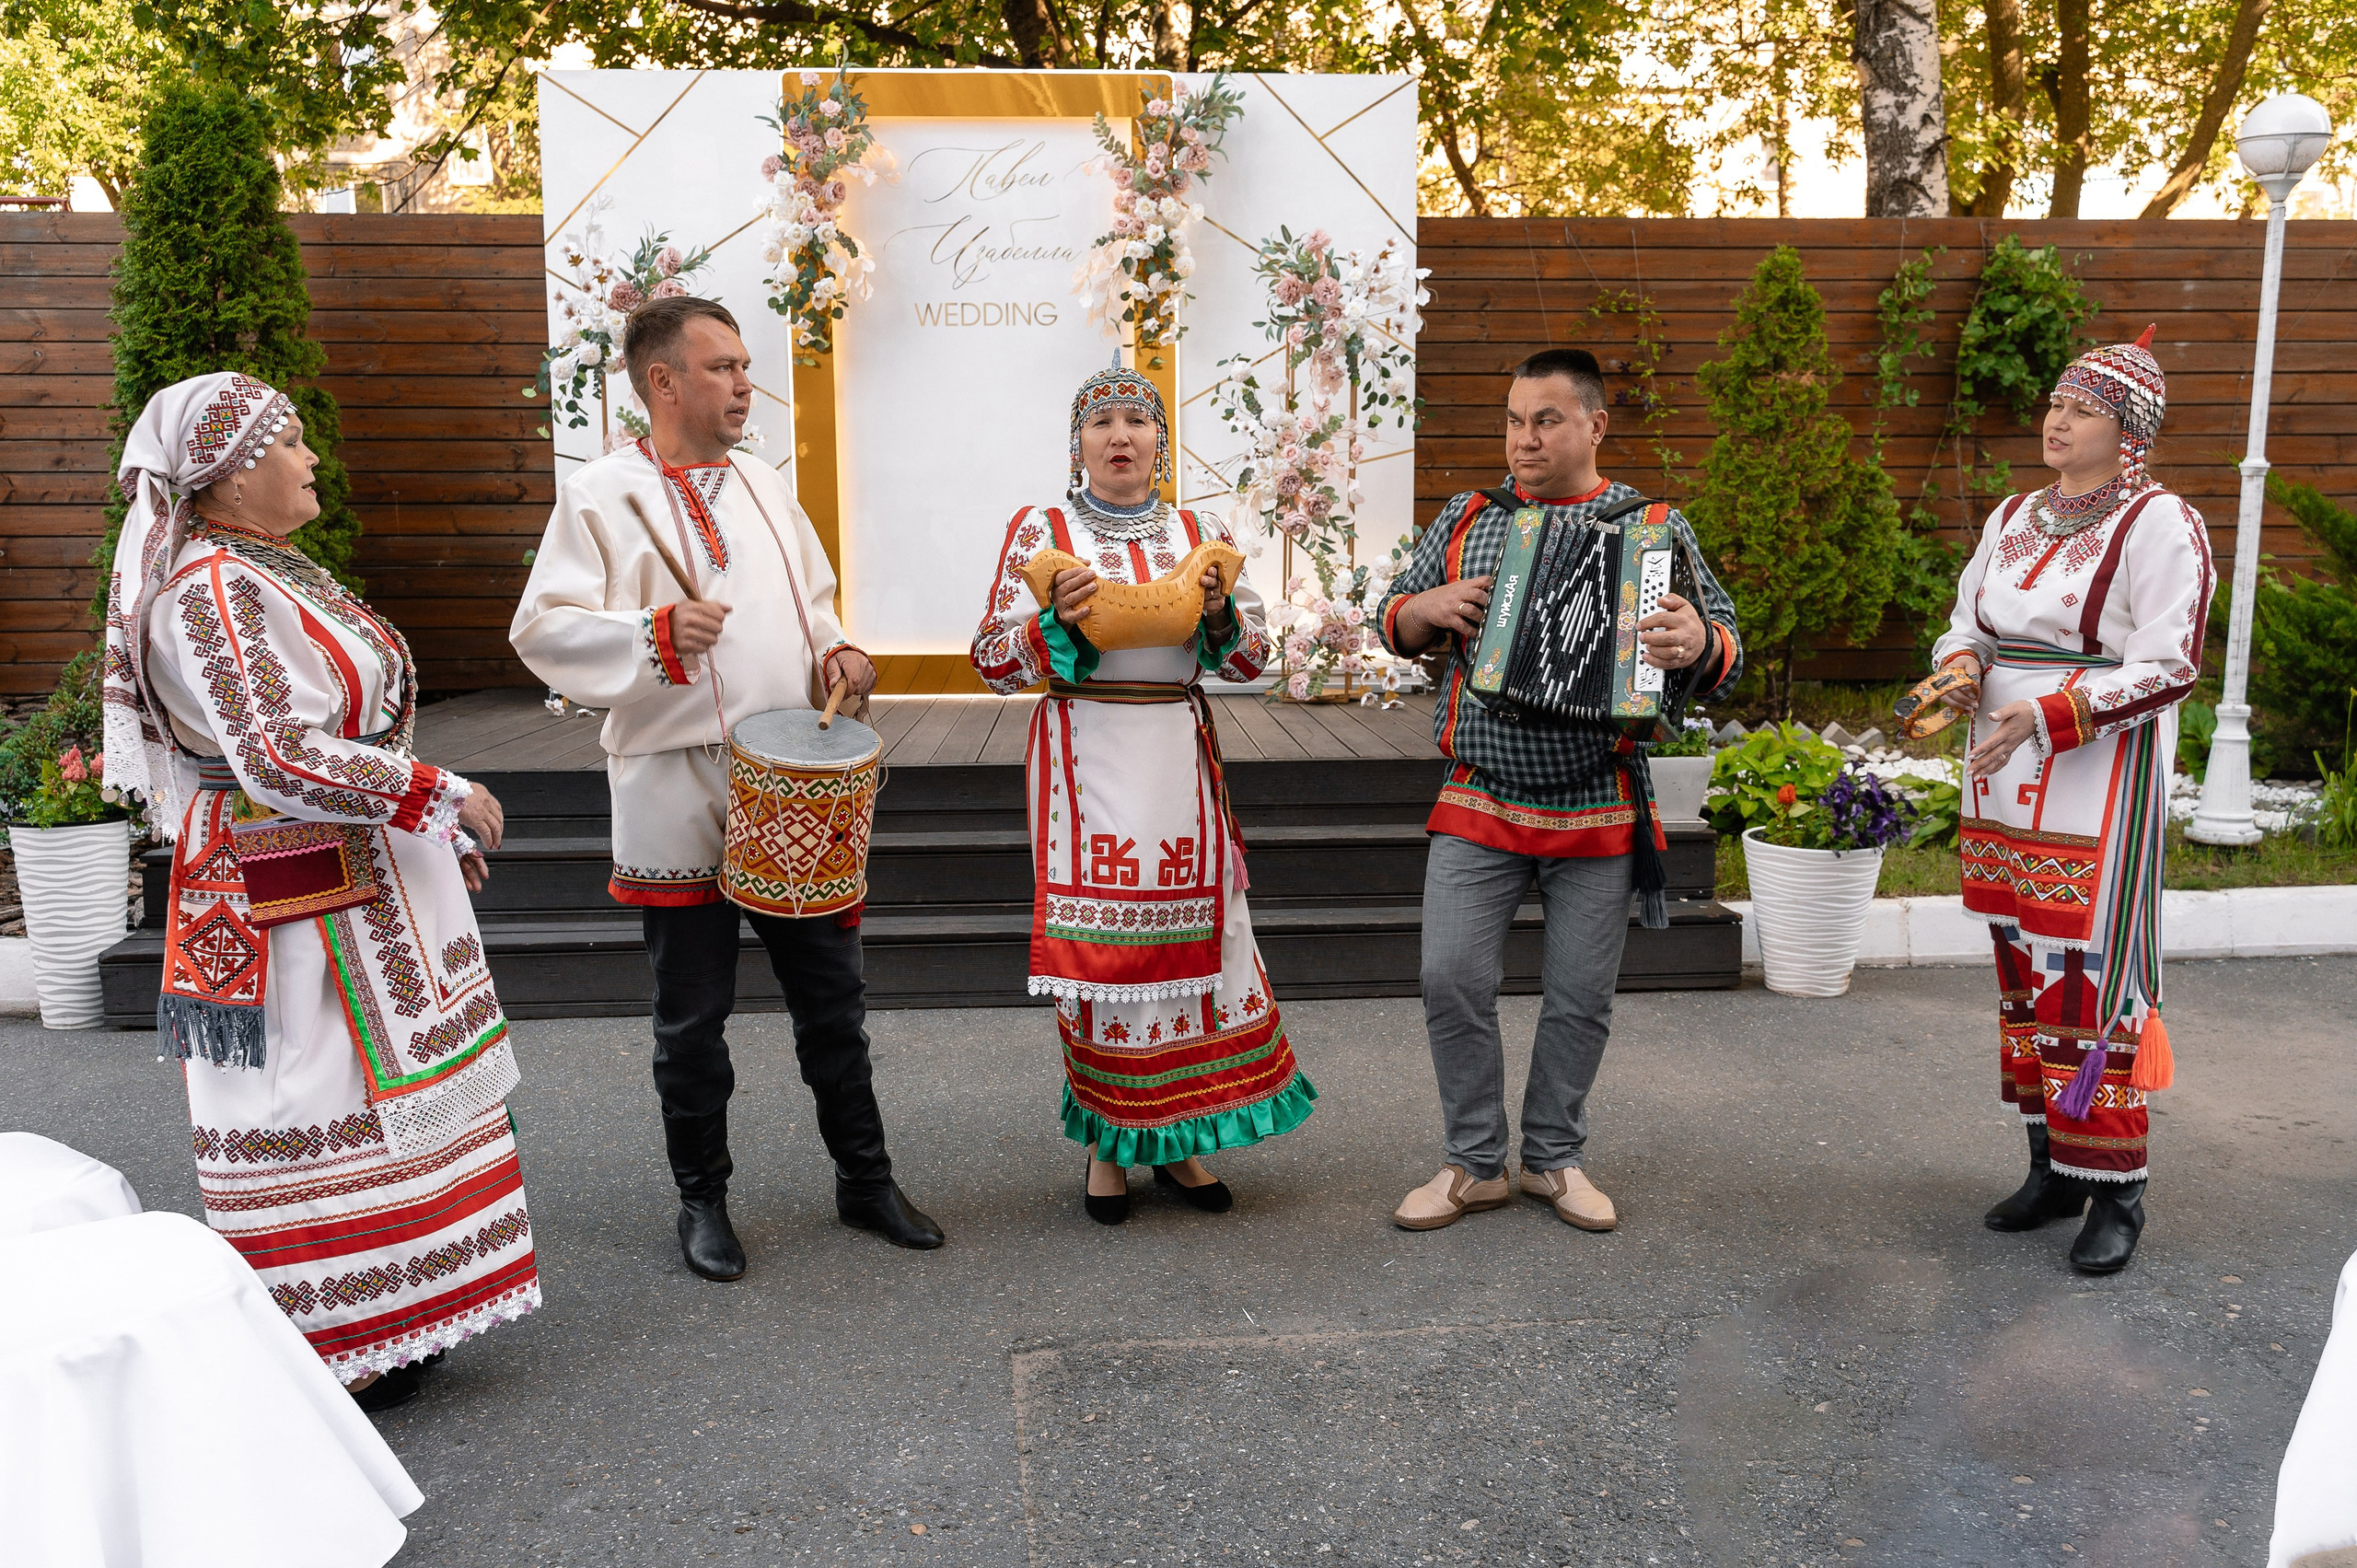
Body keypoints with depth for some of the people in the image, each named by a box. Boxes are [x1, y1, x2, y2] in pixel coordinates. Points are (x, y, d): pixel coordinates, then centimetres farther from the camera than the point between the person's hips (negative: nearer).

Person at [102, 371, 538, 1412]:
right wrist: (443, 795, -19)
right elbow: (281, 759, -28)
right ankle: (323, 1362, 13)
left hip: (358, 885, 10)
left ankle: (379, 1328, 28)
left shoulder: (274, 572, 13)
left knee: (364, 1094, 16)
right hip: (293, 903, -10)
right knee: (306, 1113, 0)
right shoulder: (208, 593, -18)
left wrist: (437, 835, 19)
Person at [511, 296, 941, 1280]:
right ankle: (702, 1199, 26)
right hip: (680, 794, -5)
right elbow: (543, 630, -10)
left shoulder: (764, 487, 13)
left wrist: (834, 654, 3)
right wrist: (658, 634, -24)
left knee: (831, 994, 12)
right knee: (693, 1018, 8)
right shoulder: (602, 495, -5)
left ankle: (865, 1179, 27)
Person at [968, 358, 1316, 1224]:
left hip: (1179, 755, 3)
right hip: (1083, 755, -2)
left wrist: (1219, 614, -8)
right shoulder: (1040, 531, 2)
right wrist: (1056, 622, -16)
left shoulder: (1202, 533, 10)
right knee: (1093, 942, -2)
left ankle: (1177, 1139, 18)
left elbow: (1252, 657, 11)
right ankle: (1106, 1145, 14)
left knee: (1189, 927, 2)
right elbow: (992, 664, 0)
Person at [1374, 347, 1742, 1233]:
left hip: (1598, 813, -1)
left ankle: (1555, 1157, 26)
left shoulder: (1653, 528, 2)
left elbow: (1724, 650, -3)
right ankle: (1473, 1165, 14)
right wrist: (1426, 608, -9)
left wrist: (1696, 644, -26)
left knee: (1581, 995, 6)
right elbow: (1393, 619, 15)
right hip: (1477, 804, 1)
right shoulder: (1468, 519, 9)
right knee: (1453, 980, -3)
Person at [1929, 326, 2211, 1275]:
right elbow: (1966, 621, 17)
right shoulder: (2014, 518, 13)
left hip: (2098, 787, -7)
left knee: (2091, 977, -8)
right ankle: (2052, 1169, 23)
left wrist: (2048, 714, -24)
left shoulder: (2159, 525, -7)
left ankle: (2114, 1195, 3)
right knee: (2024, 972, 11)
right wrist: (1961, 666, -7)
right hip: (2002, 780, 7)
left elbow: (2165, 669, -13)